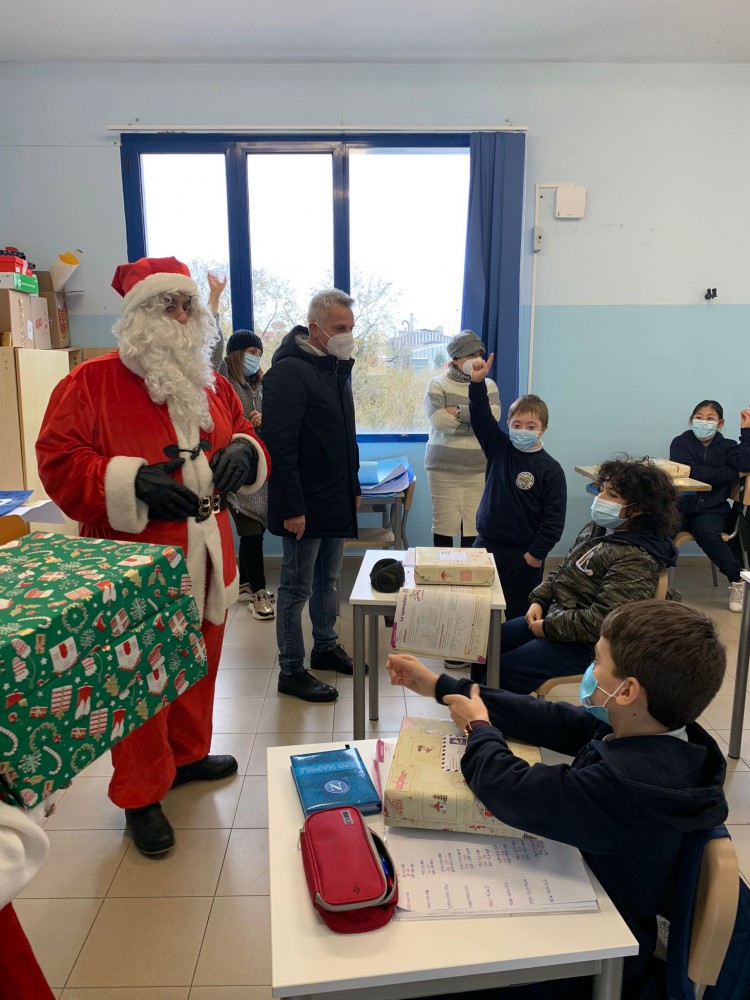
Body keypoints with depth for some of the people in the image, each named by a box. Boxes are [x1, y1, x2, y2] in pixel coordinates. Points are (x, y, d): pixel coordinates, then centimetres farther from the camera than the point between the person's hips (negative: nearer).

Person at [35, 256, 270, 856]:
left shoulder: (212, 384, 11)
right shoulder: (92, 382, -8)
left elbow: (246, 437, 17)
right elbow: (58, 462, -12)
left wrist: (243, 452, -7)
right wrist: (131, 481, -26)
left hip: (207, 554, 6)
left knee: (199, 666, 20)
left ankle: (188, 755, 43)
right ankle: (141, 795, 24)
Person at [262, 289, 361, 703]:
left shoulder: (336, 368, 12)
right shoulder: (289, 372, -17)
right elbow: (278, 447, -22)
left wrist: (353, 486, 19)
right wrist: (291, 508, -24)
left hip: (336, 501, 9)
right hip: (304, 506, -9)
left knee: (328, 579, 20)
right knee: (297, 588, 3)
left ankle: (325, 647, 37)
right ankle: (291, 671, 15)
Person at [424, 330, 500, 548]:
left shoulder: (488, 386, 10)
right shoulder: (438, 384, 1)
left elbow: (492, 418, -8)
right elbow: (439, 421, -15)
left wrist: (458, 412, -12)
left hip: (479, 468, 3)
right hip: (444, 467, -2)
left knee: (475, 525, 2)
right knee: (444, 523, -1)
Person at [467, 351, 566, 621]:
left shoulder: (550, 469, -9)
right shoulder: (499, 449, 2)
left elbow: (554, 517, -9)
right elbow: (481, 416, -7)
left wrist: (537, 553, -11)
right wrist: (477, 382, -21)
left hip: (523, 554, -4)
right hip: (486, 543, 4)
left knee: (518, 615, 6)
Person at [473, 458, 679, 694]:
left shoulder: (637, 560, -24)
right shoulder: (597, 528, 5)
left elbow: (603, 620, -29)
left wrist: (549, 628, -20)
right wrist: (538, 601, 0)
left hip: (585, 644, -9)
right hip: (553, 615, 9)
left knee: (503, 670, -15)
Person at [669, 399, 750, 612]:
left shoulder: (726, 447, 10)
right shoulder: (681, 443, 4)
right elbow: (691, 472, -13)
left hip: (712, 509, 1)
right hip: (681, 505, -1)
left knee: (705, 532, -32)